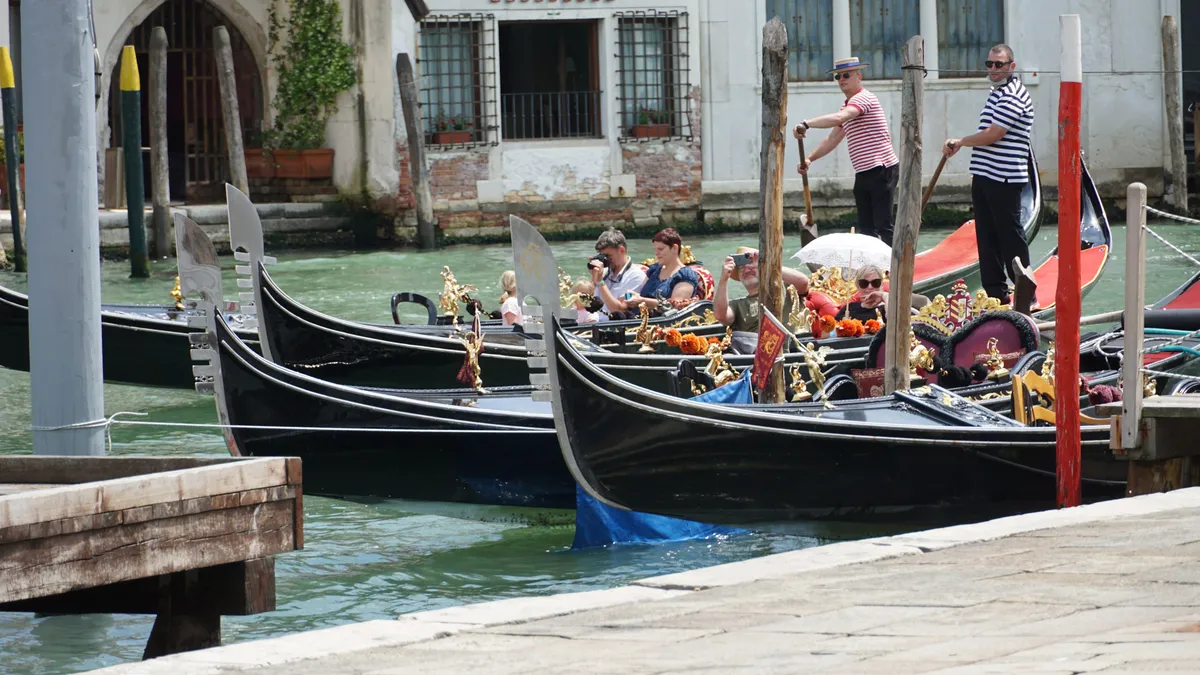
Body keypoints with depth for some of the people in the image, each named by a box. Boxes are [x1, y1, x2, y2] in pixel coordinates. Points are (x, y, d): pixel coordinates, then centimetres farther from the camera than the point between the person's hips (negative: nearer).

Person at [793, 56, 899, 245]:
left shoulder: (863, 98, -11)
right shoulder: (847, 106, 21)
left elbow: (838, 118, -30)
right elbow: (832, 140, 25)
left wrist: (806, 124, -35)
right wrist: (809, 158, 12)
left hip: (882, 170, -10)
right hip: (863, 173, 10)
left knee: (883, 226, -13)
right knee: (866, 229, 6)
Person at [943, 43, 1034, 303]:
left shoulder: (1012, 96, -13)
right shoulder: (998, 92, 19)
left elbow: (992, 135, -19)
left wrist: (960, 142, -4)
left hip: (1004, 179, -10)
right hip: (985, 177, 10)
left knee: (1010, 235, -6)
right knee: (987, 237, 10)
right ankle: (994, 291, 14)